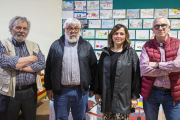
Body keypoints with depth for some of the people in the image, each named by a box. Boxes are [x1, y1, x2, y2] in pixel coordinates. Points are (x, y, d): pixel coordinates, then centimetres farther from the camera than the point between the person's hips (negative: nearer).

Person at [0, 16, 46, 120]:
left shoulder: (34, 46, 8)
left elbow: (42, 64, -6)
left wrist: (17, 65, -14)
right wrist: (31, 59, -10)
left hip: (30, 91, 3)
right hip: (9, 92, -2)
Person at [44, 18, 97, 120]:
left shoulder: (87, 46, 3)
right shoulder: (56, 46, 2)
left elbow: (93, 68, 5)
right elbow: (48, 68, 4)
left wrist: (92, 88, 5)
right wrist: (49, 88, 2)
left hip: (81, 91, 1)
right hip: (60, 91, 0)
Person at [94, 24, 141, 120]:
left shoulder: (131, 53, 0)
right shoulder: (105, 53, 8)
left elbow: (136, 76, -2)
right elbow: (98, 73, 11)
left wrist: (135, 96, -4)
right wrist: (97, 92, 8)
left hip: (123, 98, -3)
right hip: (107, 97, 3)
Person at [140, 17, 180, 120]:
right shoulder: (147, 46, -1)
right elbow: (144, 69, -15)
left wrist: (157, 64, -15)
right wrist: (170, 69, -14)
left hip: (172, 93, 0)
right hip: (151, 92, 1)